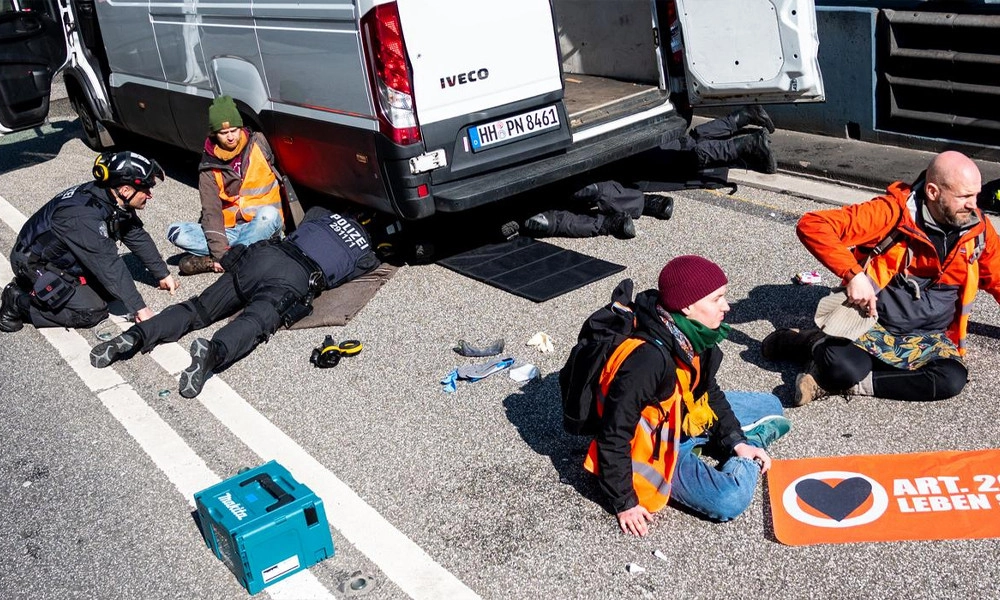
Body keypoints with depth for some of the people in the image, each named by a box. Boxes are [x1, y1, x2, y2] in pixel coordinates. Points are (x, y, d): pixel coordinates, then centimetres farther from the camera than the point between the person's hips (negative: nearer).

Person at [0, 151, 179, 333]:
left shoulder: (116, 202, -10)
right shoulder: (84, 216, -36)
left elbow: (138, 238, 3)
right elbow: (108, 264, -36)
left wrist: (163, 274, 7)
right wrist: (139, 308, -33)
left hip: (67, 259, 9)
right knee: (91, 312, -16)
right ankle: (18, 301, -4)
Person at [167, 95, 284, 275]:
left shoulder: (258, 144, -1)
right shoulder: (209, 167, -1)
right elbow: (211, 211, -8)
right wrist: (219, 251, -23)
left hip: (261, 226, -1)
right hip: (229, 230, 2)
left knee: (268, 213, -36)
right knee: (175, 231, -15)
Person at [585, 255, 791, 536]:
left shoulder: (694, 336, -10)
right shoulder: (648, 359, -35)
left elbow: (708, 392, 9)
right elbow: (613, 435, -30)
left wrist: (735, 440, -2)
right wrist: (624, 503, -24)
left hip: (687, 418, 8)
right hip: (657, 447, -8)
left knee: (770, 406, 17)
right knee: (730, 500, -25)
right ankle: (754, 438, 1)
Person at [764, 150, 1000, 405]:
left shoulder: (978, 228, 0)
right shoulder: (894, 212, -15)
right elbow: (812, 225, -22)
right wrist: (853, 274, -30)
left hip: (928, 338, 4)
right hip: (872, 323, -4)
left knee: (952, 379, -29)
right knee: (842, 367, -35)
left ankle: (847, 382, -18)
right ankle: (818, 343, 2)